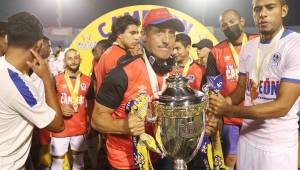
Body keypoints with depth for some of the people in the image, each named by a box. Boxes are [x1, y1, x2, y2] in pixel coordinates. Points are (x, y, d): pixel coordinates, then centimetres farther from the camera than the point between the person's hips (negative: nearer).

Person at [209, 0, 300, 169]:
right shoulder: (248, 48, 4)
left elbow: (282, 106, -21)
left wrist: (229, 110, -27)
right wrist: (221, 104, -10)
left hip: (278, 144, -5)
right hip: (246, 137, 5)